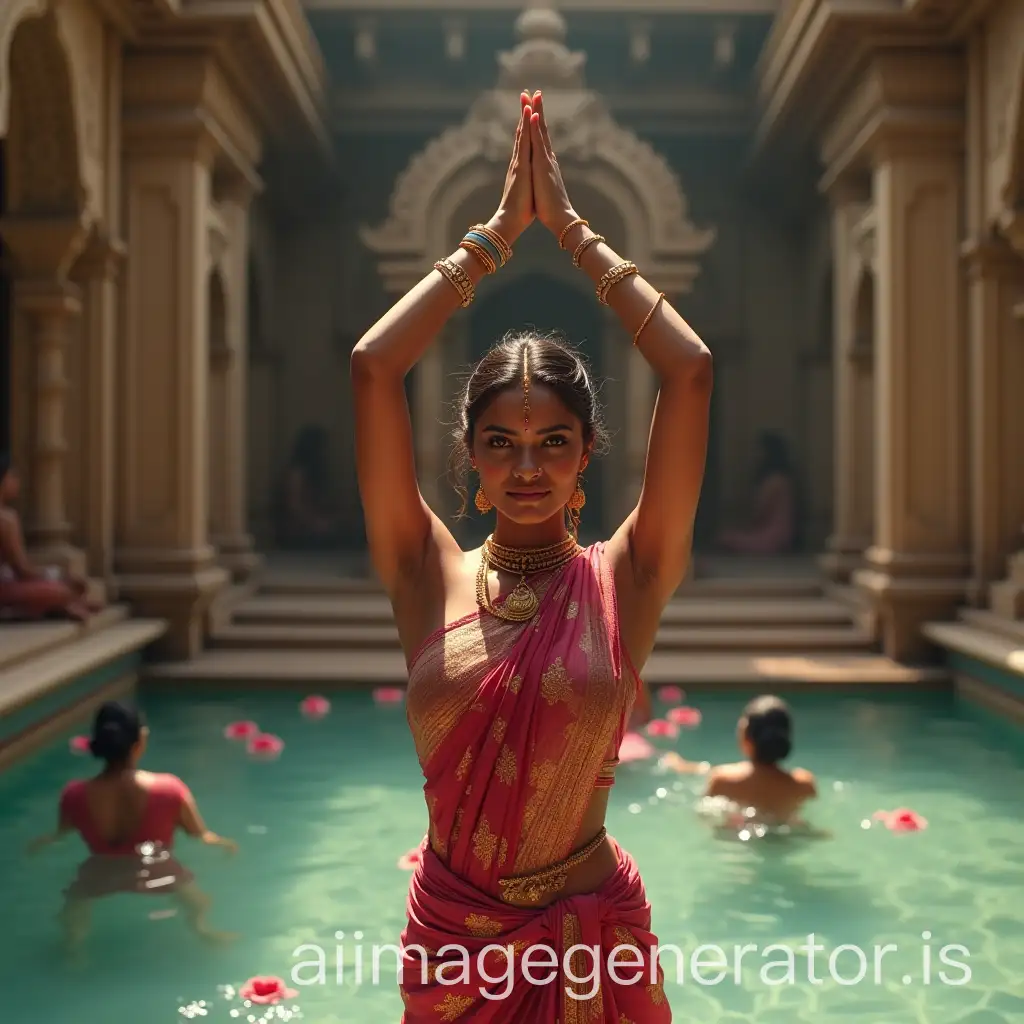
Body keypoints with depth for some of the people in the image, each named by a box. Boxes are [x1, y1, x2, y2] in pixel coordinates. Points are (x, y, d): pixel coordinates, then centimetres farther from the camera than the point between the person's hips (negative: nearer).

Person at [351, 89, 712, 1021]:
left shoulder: (624, 581, -8)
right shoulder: (431, 578, -5)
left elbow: (691, 371, -15)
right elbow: (373, 367, -12)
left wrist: (572, 228, -9)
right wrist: (496, 234, -7)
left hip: (593, 942, -1)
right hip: (450, 936, 1)